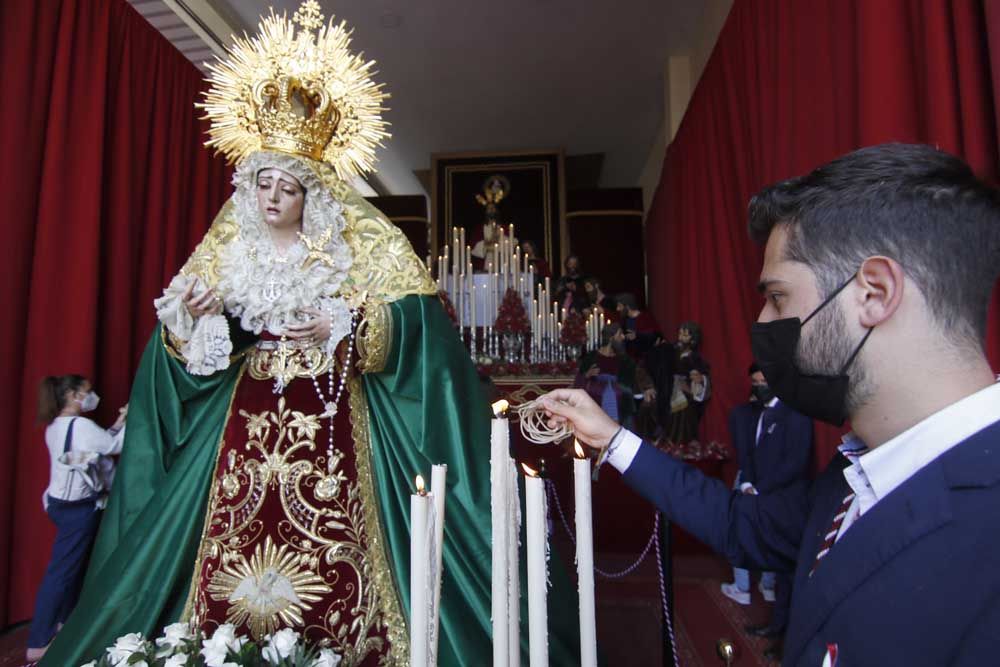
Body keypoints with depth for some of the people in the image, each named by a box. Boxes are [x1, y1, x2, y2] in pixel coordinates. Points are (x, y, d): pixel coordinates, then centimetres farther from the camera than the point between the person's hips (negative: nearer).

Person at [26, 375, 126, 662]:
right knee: (61, 570, -2)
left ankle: (65, 620, 32)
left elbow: (99, 443, 13)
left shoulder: (56, 426, 9)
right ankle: (38, 643, 6)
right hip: (77, 508, -10)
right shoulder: (80, 425, -20)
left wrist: (118, 423, 10)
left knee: (74, 564, 20)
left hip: (65, 503, 10)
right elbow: (116, 446, -14)